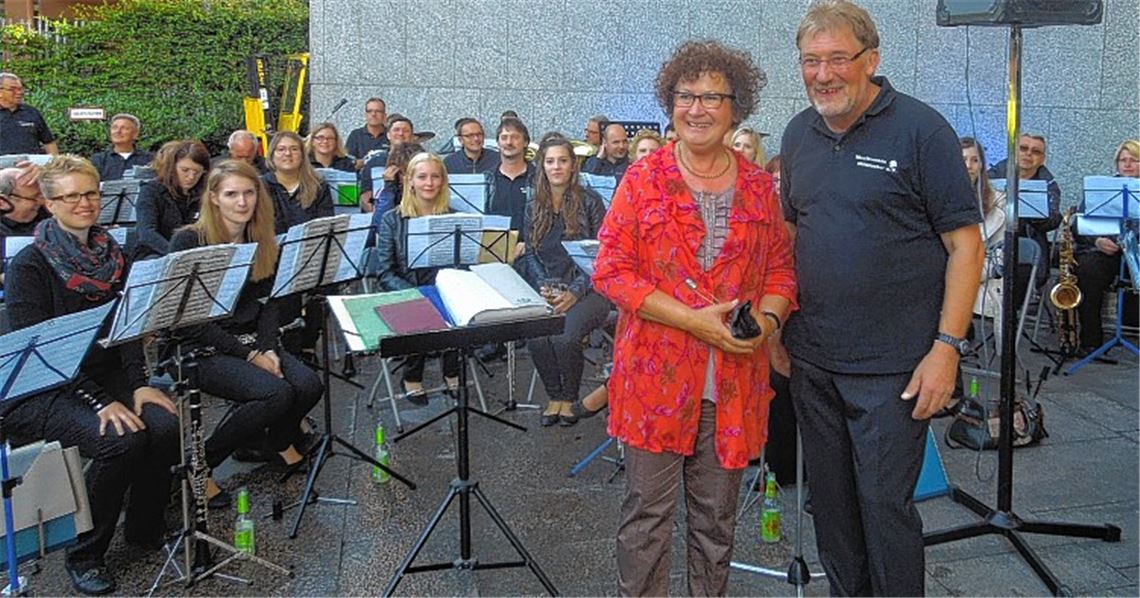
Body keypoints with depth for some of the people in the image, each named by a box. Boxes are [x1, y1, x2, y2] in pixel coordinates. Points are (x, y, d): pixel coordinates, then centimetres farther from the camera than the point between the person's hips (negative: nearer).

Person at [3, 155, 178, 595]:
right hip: (43, 390, -5)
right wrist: (100, 401, -25)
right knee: (121, 440, -29)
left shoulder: (112, 255, 8)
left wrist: (138, 384, -9)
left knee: (165, 426, -22)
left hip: (106, 374, 5)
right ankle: (84, 555, -8)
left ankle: (145, 529, 3)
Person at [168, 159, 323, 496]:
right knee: (278, 393, -29)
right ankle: (198, 464, -9)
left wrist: (269, 349, -9)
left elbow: (267, 303, 9)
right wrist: (249, 356, -17)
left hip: (251, 341, 6)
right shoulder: (189, 241, -11)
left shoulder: (262, 241, 9)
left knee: (309, 386, -21)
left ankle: (278, 443, 12)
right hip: (199, 349, -5)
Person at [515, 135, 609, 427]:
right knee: (535, 337, -27)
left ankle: (569, 398, -2)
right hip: (547, 290, 3)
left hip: (587, 288, -3)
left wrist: (575, 292, -14)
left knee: (564, 337, -30)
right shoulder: (534, 208, 13)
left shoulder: (589, 201, 0)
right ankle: (554, 396, -2)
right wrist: (543, 287, -7)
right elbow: (528, 254, 11)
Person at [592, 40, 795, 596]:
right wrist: (694, 320, -15)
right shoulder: (643, 179, -2)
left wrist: (768, 318, -8)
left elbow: (781, 268, 14)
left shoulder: (759, 186, 8)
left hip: (734, 378, 3)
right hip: (656, 373, -2)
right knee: (648, 511, 6)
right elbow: (612, 270, -7)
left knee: (717, 516, 14)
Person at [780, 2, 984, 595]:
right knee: (830, 501, 16)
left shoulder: (920, 129, -8)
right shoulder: (798, 134, 8)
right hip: (811, 361, 6)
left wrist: (947, 346, -15)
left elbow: (965, 243, -9)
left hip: (892, 366, -5)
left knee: (885, 505, 1)